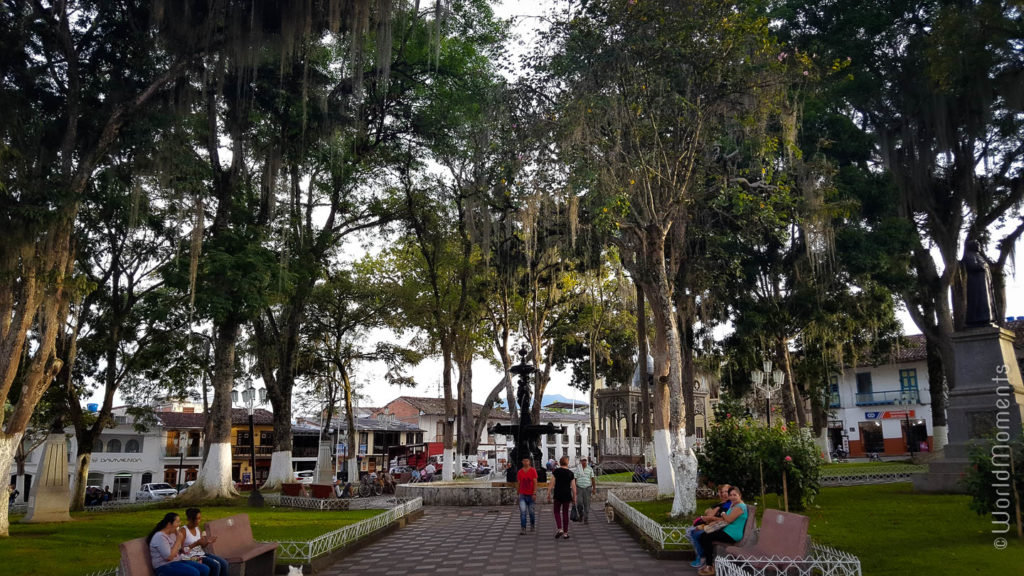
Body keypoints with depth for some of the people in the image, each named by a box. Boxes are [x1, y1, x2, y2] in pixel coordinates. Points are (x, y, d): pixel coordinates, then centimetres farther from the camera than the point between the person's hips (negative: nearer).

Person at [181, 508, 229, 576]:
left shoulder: (198, 529, 11)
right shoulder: (183, 530, -11)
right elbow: (181, 550, -16)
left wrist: (208, 542, -6)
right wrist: (197, 543, -24)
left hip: (202, 553, 7)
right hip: (192, 556, -7)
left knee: (224, 563, -11)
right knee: (216, 564, -25)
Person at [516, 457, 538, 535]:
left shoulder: (533, 471, -3)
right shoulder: (519, 472, 4)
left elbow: (535, 482, -7)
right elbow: (518, 483, 9)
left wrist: (534, 493, -14)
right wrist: (517, 493, 8)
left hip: (531, 495, -1)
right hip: (522, 495, 1)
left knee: (532, 512, 9)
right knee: (522, 512, -11)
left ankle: (532, 525, 33)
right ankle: (523, 529, -13)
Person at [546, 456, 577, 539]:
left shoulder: (556, 471, -3)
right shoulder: (570, 473, 2)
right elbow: (573, 487, 1)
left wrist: (549, 494, 1)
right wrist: (574, 498, 7)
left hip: (557, 495, -1)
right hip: (567, 495, 1)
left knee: (557, 512, 12)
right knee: (565, 513, 10)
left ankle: (559, 529, -5)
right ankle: (565, 532, 11)